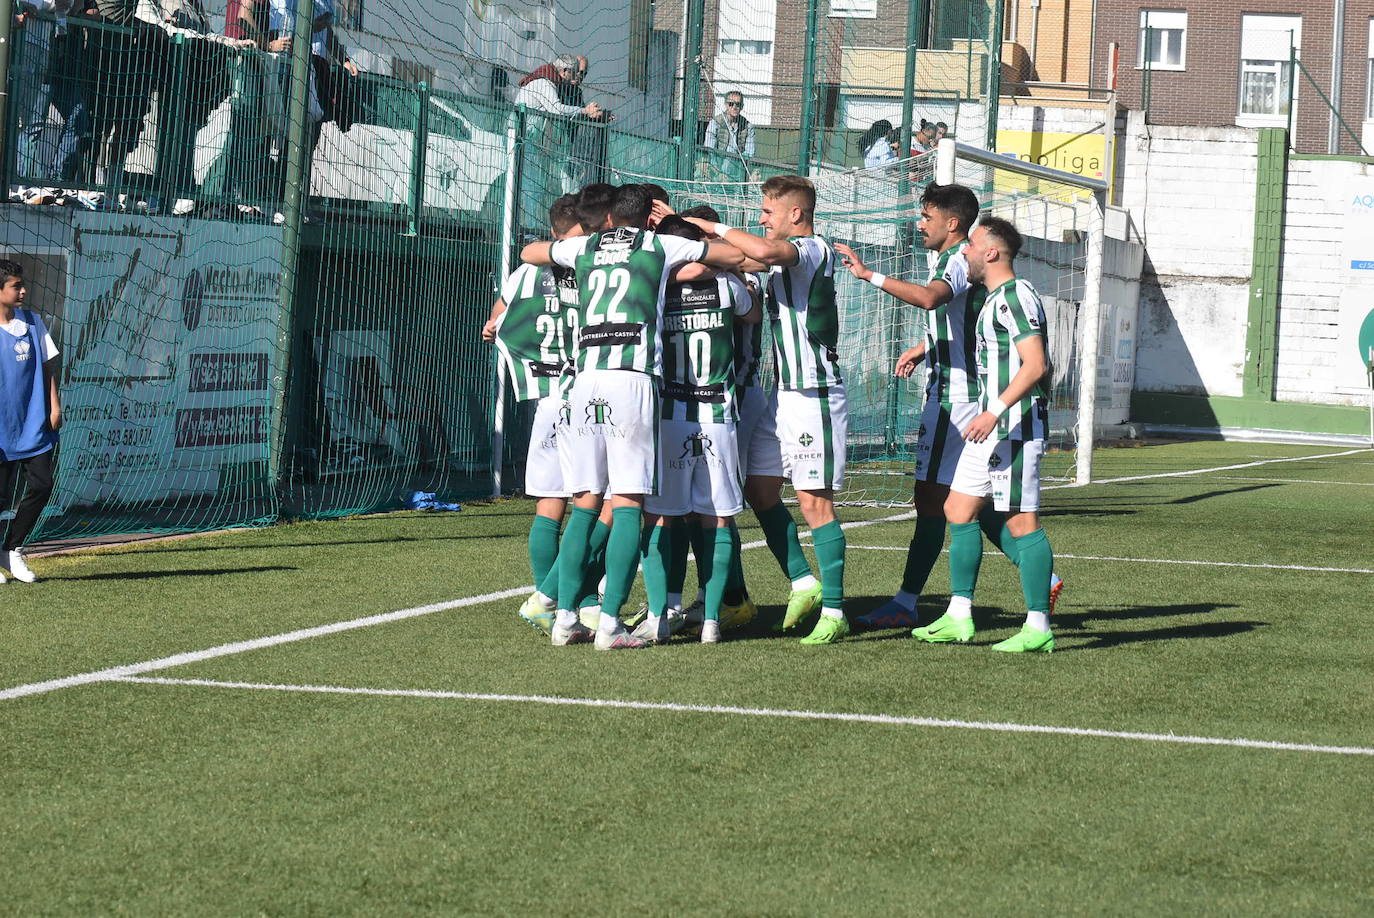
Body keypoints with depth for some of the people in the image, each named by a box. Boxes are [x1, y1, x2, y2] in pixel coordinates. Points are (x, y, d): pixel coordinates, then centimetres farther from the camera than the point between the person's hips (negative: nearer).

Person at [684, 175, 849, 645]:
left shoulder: (814, 249, -13)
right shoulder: (784, 257, 16)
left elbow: (763, 252, -31)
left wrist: (711, 226, -19)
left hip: (816, 392, -10)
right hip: (786, 393, 10)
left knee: (814, 501, -8)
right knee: (759, 488, 9)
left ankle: (833, 611, -4)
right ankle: (804, 583, 17)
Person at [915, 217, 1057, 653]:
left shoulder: (1016, 295, -13)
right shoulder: (995, 299, 18)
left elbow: (1035, 364, -21)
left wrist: (995, 412, -28)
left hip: (1015, 427, -11)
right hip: (992, 427, 11)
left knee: (1022, 520, -8)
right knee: (959, 510, 11)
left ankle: (1038, 628, -6)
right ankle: (958, 616, 14)